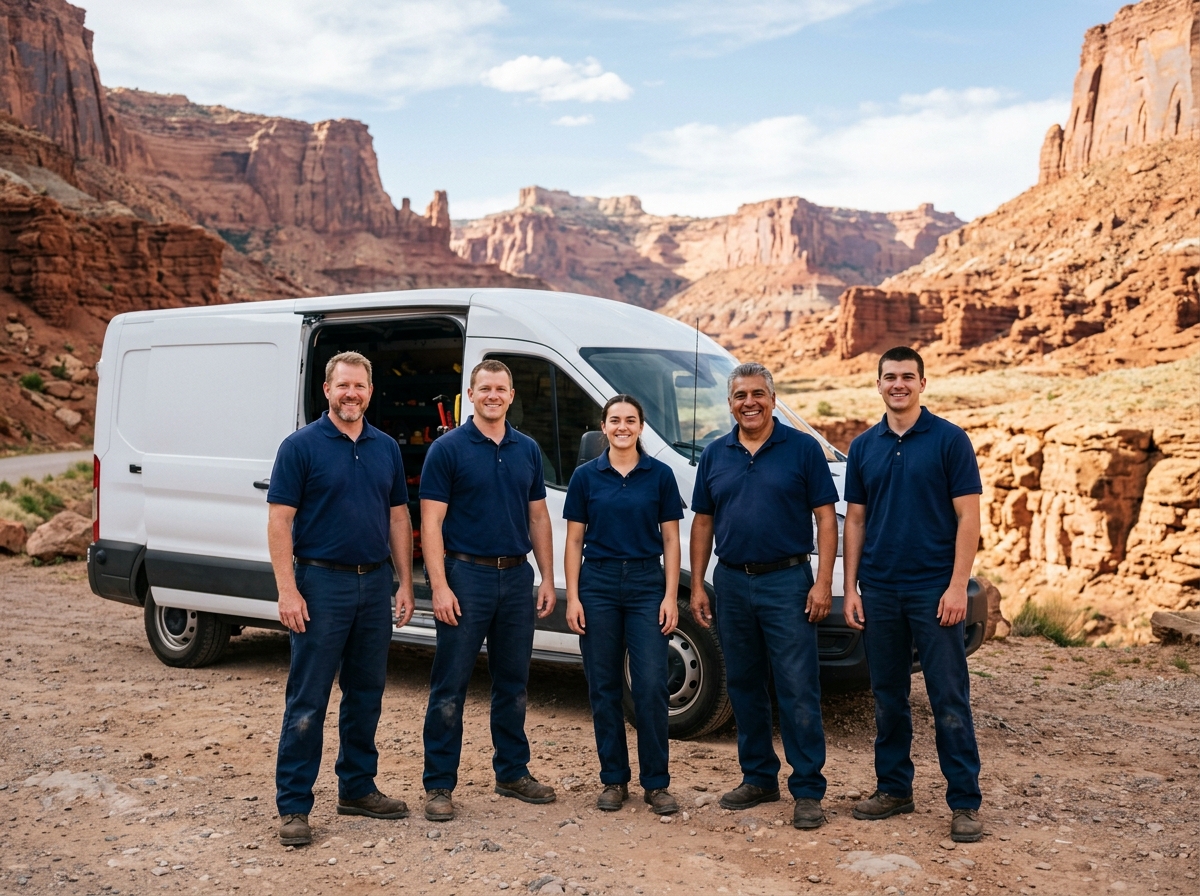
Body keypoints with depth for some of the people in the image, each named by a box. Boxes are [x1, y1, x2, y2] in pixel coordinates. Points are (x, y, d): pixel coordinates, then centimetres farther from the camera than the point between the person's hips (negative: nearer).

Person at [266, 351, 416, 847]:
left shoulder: (386, 448, 10)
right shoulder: (301, 446, -5)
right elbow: (279, 521, -9)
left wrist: (404, 583, 8)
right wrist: (288, 590, -16)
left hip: (375, 583, 5)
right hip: (322, 583, -5)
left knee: (366, 694, 13)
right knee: (307, 701, -1)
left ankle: (357, 788, 27)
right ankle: (293, 806, 7)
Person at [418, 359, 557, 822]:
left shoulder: (527, 450, 10)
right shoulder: (447, 449, -5)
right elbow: (431, 522, -9)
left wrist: (547, 578, 8)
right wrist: (440, 586, -16)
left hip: (516, 576, 5)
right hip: (466, 575, -5)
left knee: (512, 682, 13)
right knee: (450, 685, 0)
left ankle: (513, 773, 26)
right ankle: (439, 784, 9)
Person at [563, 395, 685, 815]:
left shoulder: (660, 475, 3)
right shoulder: (586, 476, 4)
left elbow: (670, 539, 4)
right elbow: (574, 540, 5)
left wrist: (670, 596, -4)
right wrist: (572, 597, -2)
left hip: (647, 584, -1)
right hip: (598, 583, 1)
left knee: (651, 686, -5)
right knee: (604, 687, 6)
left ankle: (656, 783, 7)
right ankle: (614, 780, 18)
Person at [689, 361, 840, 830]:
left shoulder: (802, 448, -2)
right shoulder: (714, 455, 9)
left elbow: (826, 517, -4)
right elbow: (702, 522, 13)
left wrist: (823, 582, -12)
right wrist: (696, 586, 7)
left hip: (787, 581, -4)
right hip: (732, 583, 4)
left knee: (798, 690, -4)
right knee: (743, 687, 12)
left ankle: (807, 790, 4)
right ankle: (758, 778, 24)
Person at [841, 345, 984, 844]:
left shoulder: (949, 440, -3)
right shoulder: (863, 447, 10)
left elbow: (967, 516, -6)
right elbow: (855, 520, 11)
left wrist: (957, 586, -13)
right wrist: (850, 588, 5)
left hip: (934, 591, -4)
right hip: (879, 591, 4)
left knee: (949, 700, -1)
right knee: (888, 697, 12)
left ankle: (965, 802, 7)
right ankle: (893, 788, 24)